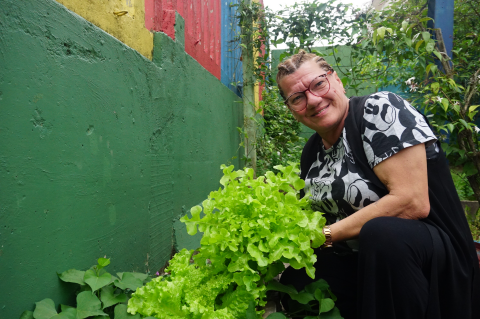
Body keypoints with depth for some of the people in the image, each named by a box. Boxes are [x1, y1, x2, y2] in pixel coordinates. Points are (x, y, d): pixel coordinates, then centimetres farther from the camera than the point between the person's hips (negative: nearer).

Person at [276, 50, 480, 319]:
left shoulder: (380, 109, -16)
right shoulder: (312, 151, 5)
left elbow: (413, 203, -25)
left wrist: (327, 234, -19)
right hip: (361, 264, 6)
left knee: (380, 233, -35)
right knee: (291, 282, -12)